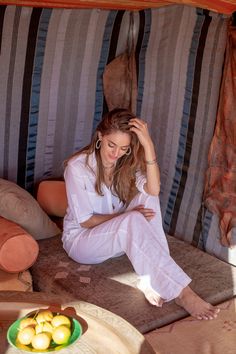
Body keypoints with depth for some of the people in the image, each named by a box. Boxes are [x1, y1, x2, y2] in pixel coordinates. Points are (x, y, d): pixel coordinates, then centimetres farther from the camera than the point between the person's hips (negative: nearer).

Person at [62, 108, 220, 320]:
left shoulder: (127, 164, -3)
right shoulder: (77, 166, -17)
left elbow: (153, 190, -24)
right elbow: (85, 221, -16)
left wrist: (148, 145, -32)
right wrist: (128, 217, -23)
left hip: (118, 237, 5)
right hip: (80, 239, -5)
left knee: (147, 199, -24)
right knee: (133, 222, -35)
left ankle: (152, 279, -29)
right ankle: (181, 292, -38)